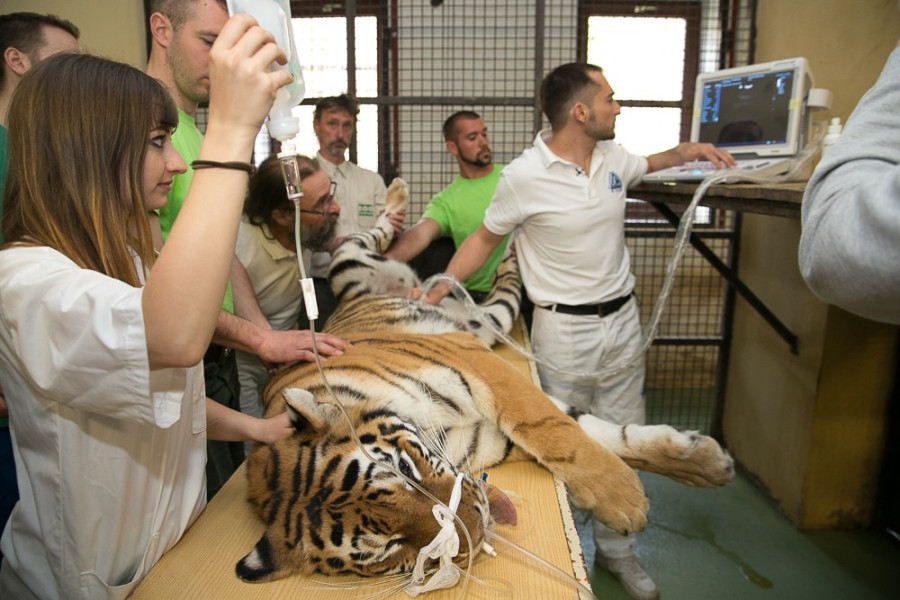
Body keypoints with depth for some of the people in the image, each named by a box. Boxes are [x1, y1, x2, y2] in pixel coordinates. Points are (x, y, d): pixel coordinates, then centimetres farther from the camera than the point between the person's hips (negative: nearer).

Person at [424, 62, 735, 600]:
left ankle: (617, 550, 32)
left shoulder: (612, 155, 4)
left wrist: (689, 150, 9)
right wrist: (436, 292, -11)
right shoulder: (525, 177, -14)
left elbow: (646, 164, 27)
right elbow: (484, 238, -4)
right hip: (566, 330, -5)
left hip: (623, 320, 6)